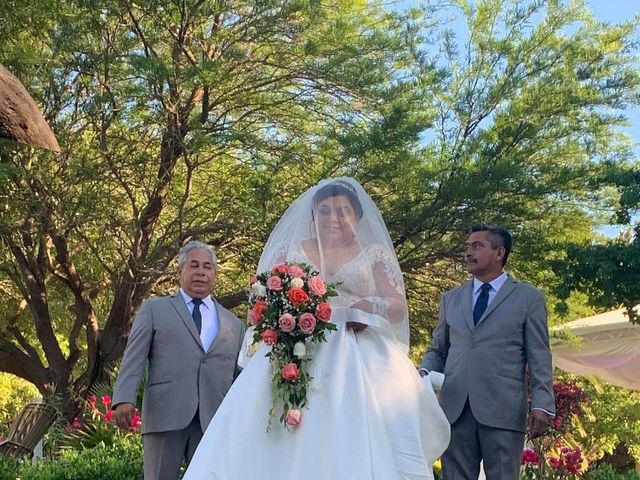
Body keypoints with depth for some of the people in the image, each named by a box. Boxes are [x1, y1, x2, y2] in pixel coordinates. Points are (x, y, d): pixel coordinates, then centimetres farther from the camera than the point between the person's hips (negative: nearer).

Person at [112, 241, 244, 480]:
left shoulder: (233, 323, 20)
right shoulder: (154, 309, 12)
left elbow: (240, 375, 19)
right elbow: (134, 357, 3)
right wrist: (124, 399, -11)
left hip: (214, 422, 3)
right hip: (165, 416, -2)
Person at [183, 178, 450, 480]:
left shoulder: (375, 254, 13)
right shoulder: (290, 250, 17)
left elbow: (398, 307, 6)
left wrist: (363, 308, -12)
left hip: (358, 363, -1)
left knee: (361, 448, -20)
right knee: (280, 451, -15)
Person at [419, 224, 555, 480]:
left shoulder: (529, 298, 9)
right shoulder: (450, 299, 19)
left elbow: (539, 358, 3)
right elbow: (438, 350, 21)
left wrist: (541, 405, -7)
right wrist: (424, 372, 0)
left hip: (503, 411, -3)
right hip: (455, 409, 3)